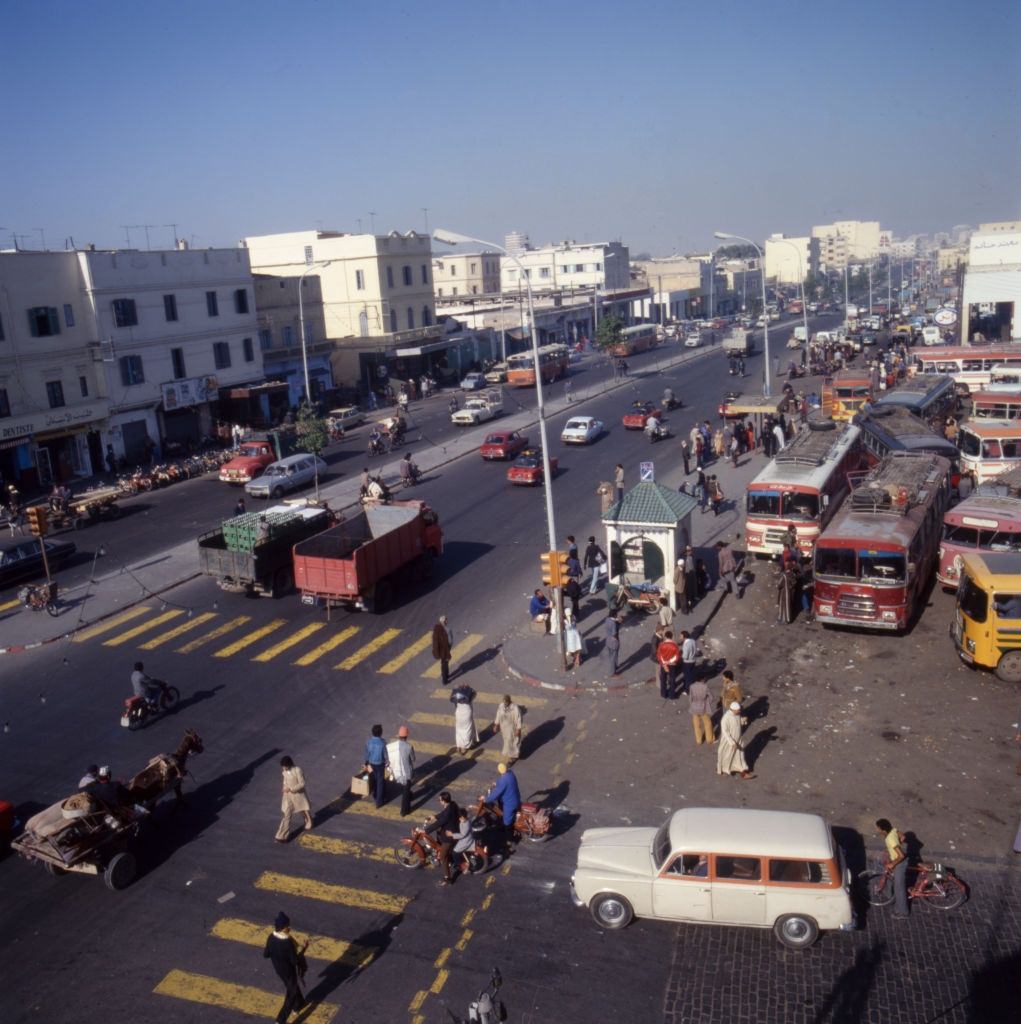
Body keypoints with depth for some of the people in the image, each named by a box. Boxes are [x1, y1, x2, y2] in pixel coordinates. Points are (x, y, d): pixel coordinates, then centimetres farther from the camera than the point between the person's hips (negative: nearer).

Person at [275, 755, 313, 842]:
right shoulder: (284, 770, -7)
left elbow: (302, 784, -23)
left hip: (298, 794, -4)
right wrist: (285, 788, -3)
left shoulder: (297, 770, -27)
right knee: (287, 815, 4)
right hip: (288, 795, 4)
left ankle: (308, 823, 48)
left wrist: (291, 789, -29)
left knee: (305, 811, 19)